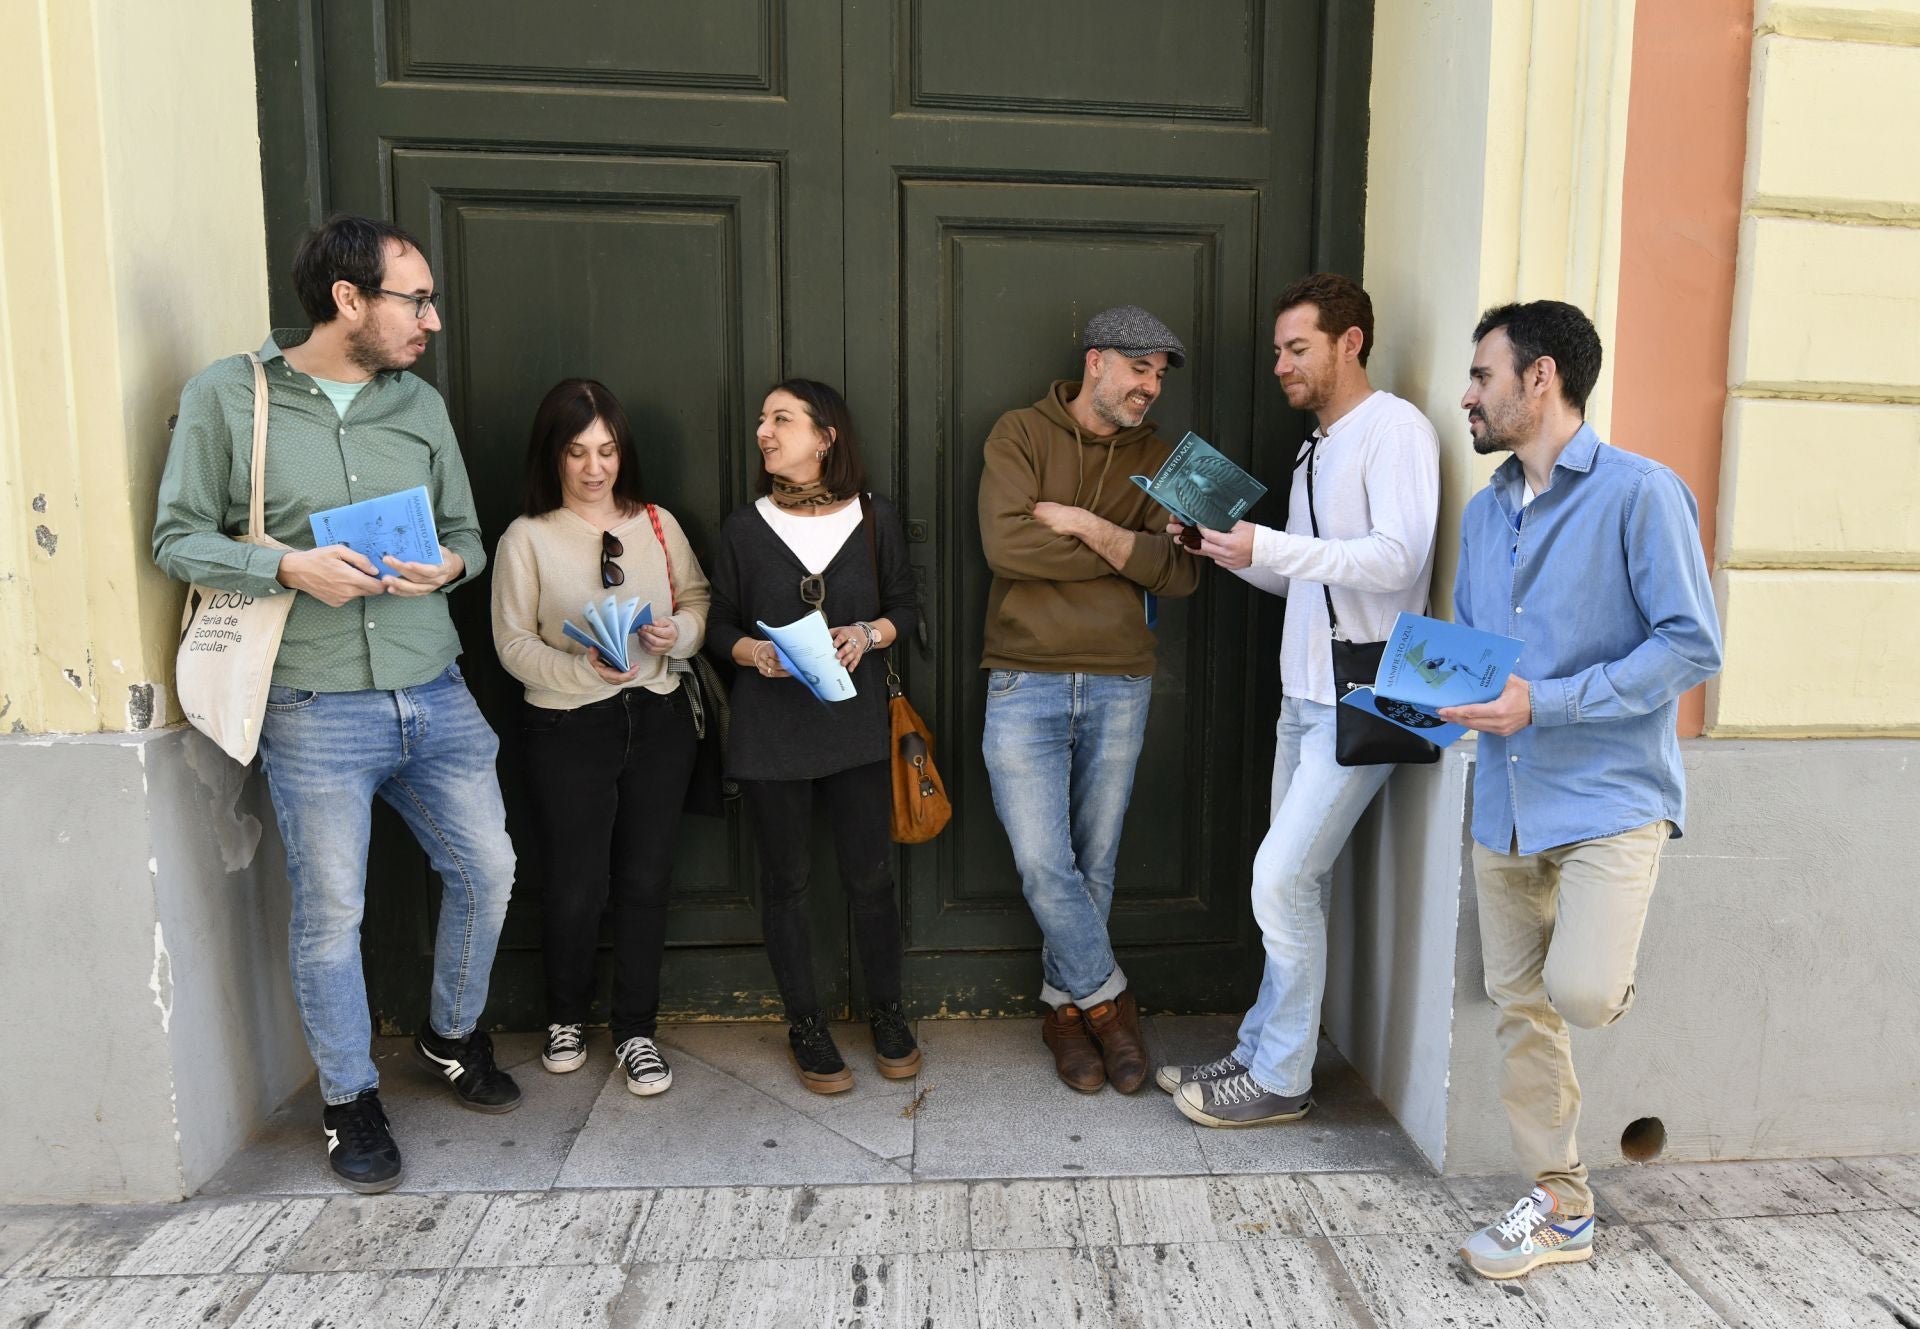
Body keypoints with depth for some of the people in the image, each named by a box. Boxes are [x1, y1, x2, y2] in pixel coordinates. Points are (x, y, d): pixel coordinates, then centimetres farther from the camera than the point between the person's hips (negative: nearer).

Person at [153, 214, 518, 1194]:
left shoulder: (419, 404, 9)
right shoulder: (227, 395, -3)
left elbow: (467, 534, 13)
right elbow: (178, 538, -2)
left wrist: (450, 564, -10)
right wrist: (287, 568, -19)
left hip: (434, 695, 4)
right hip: (315, 710, -4)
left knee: (486, 868, 10)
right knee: (330, 912, 5)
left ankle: (452, 1036, 36)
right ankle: (349, 1099, 27)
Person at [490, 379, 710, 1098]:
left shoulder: (657, 522, 5)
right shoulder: (526, 538, -3)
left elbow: (699, 599, 9)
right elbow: (513, 643, -6)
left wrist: (678, 632, -13)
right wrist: (581, 669, -23)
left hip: (658, 720, 2)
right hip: (568, 729, -2)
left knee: (645, 880, 8)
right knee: (575, 884, 5)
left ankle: (637, 1030, 25)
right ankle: (565, 1016, 33)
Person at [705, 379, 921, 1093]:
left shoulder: (874, 517, 2)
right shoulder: (743, 528, 2)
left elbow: (904, 607, 8)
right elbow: (720, 624, 7)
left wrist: (868, 634, -11)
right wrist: (754, 651, -13)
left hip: (856, 721, 0)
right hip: (770, 732, 0)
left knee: (871, 874, 6)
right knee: (785, 880, 9)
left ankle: (886, 1011, 28)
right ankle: (806, 1027, 26)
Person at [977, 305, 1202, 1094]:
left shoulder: (1156, 457, 9)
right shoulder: (1020, 435, 0)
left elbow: (1181, 573, -3)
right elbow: (1005, 544, -17)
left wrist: (1089, 527, -14)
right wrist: (1127, 551, -10)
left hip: (1119, 687, 3)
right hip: (1026, 682, -3)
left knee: (1094, 863, 10)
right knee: (1042, 862, -5)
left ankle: (1067, 1007, 28)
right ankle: (1106, 996, 17)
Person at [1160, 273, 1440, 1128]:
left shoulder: (1394, 428, -10)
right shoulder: (1318, 448, 18)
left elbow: (1398, 558, -23)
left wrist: (1268, 546, -27)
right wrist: (1222, 543, 5)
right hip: (1306, 695, 9)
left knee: (1281, 878, -9)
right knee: (1296, 883, 13)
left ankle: (1280, 1080, 6)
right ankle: (1262, 1055, 23)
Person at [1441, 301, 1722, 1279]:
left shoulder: (1640, 492, -10)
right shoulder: (1484, 511, 12)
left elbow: (1692, 646, -15)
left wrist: (1545, 704, -21)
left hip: (1610, 794, -6)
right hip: (1505, 799, 7)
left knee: (1580, 993, -20)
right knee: (1519, 1009, 10)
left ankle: (1606, 970, 18)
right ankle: (1560, 1206, 25)